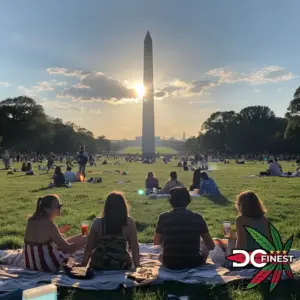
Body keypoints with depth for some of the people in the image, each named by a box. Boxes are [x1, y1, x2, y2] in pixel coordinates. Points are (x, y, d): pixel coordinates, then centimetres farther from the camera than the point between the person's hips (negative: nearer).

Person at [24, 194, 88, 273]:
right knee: (80, 238, 4)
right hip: (46, 265, -8)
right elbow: (67, 248, -18)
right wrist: (87, 238, -11)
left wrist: (58, 231, 17)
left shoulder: (32, 220, 0)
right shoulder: (48, 224, -22)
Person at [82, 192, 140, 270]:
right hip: (122, 267, 0)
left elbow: (89, 247, -1)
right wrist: (137, 267, 5)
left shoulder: (97, 223, -10)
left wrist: (83, 266, 12)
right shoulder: (129, 223, -11)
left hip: (98, 267, 1)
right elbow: (134, 247, -6)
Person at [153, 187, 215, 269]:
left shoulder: (163, 217, -7)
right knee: (205, 247, 30)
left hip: (170, 263, 1)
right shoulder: (197, 217, -5)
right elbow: (211, 246, 4)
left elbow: (156, 242, 8)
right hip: (193, 262, 0)